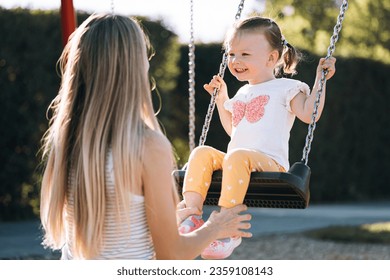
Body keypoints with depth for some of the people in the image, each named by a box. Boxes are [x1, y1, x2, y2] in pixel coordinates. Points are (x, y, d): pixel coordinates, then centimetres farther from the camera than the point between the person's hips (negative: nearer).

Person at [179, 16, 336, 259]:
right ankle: (191, 216, -31)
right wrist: (221, 98, 37)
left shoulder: (285, 88, 8)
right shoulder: (243, 94, 28)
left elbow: (309, 114, -6)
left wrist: (320, 81, -8)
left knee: (237, 156, -36)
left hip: (270, 163, -6)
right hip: (236, 164, 6)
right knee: (202, 152, -19)